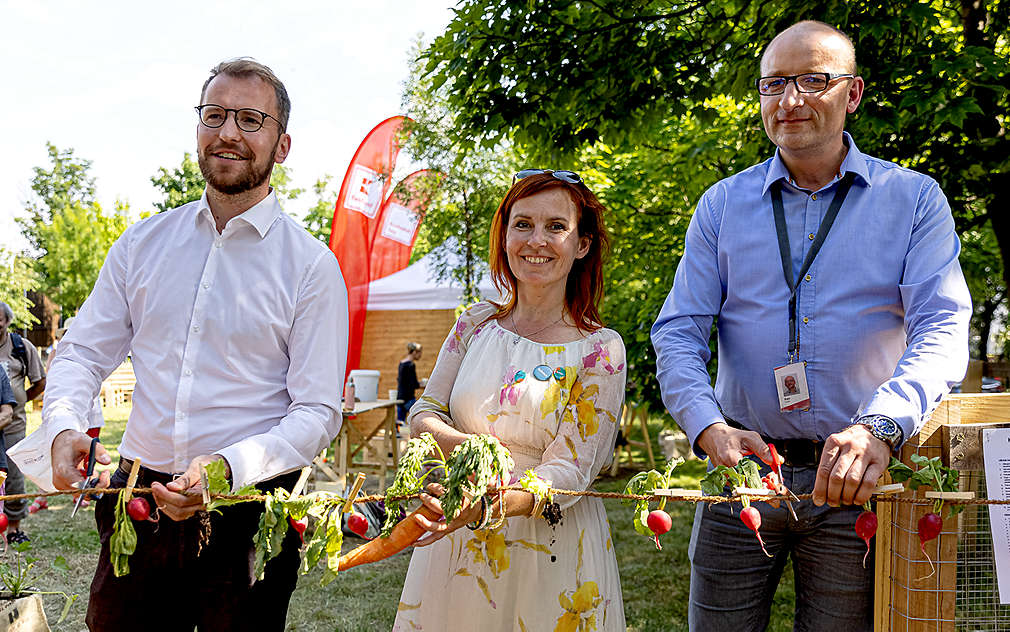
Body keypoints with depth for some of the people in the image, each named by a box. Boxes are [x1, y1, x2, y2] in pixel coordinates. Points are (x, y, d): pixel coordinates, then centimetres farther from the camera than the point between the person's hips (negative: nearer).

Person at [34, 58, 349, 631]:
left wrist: (229, 466, -24)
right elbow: (84, 352, 10)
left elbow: (318, 412, -9)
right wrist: (64, 426, -11)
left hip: (248, 514, -3)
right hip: (138, 504, 3)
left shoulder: (311, 266, -5)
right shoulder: (143, 244, 7)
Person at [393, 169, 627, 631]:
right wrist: (459, 442, -20)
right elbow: (422, 414, 4)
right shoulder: (475, 324, 1)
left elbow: (569, 471, -16)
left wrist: (487, 508, -34)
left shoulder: (600, 350, -10)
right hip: (456, 545, 3)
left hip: (547, 553, -3)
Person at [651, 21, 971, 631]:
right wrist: (709, 426, -20)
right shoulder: (722, 205, 6)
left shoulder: (913, 198, 1)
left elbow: (943, 328, -11)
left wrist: (881, 426, -30)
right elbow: (678, 331, 0)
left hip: (854, 486, -1)